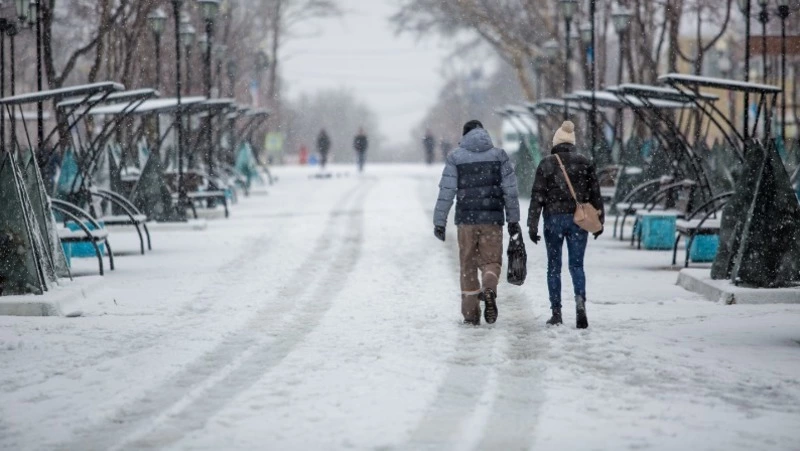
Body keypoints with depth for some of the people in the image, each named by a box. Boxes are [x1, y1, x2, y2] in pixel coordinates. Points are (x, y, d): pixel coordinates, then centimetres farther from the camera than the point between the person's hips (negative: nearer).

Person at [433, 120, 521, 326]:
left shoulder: (455, 157, 2)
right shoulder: (499, 155, 5)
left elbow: (446, 192, -2)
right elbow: (510, 190, 5)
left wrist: (439, 222, 1)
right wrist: (513, 219, 11)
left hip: (466, 218, 0)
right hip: (492, 219, 0)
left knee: (468, 265, 9)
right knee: (491, 260, 8)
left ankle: (470, 313, 8)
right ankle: (489, 289, -24)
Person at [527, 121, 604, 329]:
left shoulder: (546, 164, -1)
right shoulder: (585, 163, 3)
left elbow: (537, 196, -4)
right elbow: (595, 194, 5)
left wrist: (532, 225, -2)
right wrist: (599, 221, 13)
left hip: (553, 219, -1)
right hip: (578, 220, 1)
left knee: (554, 266, 9)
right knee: (576, 264, 6)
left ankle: (556, 313, 8)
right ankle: (580, 301, -20)